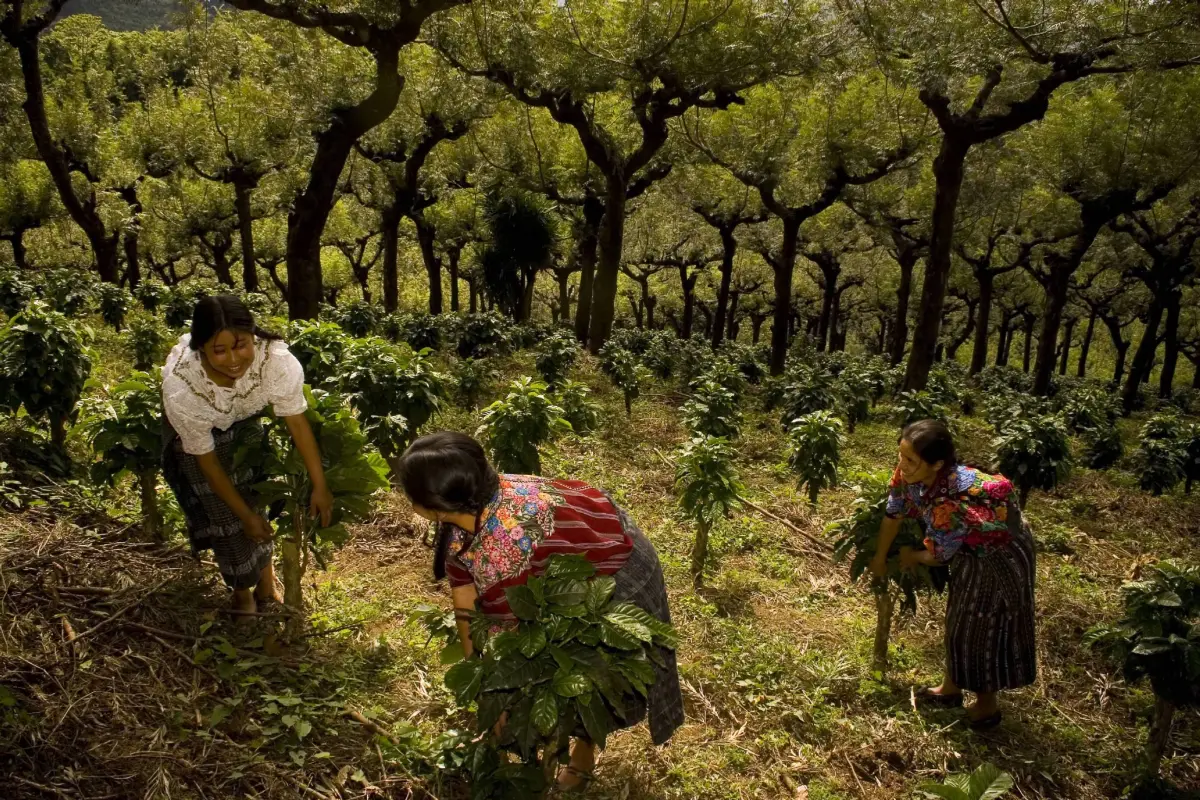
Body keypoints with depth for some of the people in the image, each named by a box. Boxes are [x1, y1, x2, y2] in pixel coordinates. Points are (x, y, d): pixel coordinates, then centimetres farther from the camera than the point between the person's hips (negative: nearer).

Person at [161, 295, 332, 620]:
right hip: (194, 431, -2)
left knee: (258, 495, 3)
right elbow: (206, 459, -27)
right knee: (222, 511, -1)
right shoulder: (180, 385, -41)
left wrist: (320, 487, -22)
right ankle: (242, 593, 23)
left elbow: (297, 422, -25)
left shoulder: (277, 358, -40)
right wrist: (245, 514, -21)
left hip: (244, 420, 2)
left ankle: (266, 581, 26)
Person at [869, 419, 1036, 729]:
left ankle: (988, 705, 30)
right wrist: (880, 557, 7)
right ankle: (952, 687, 40)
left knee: (986, 626, 8)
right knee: (960, 618, 20)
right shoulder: (910, 474, -22)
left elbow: (938, 556, -24)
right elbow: (894, 513, -4)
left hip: (1000, 556, -8)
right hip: (971, 548, 8)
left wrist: (911, 558, -3)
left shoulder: (949, 504, -42)